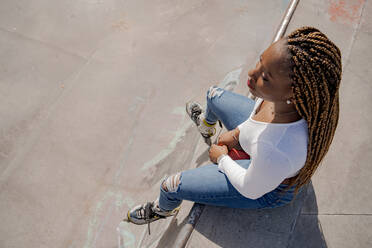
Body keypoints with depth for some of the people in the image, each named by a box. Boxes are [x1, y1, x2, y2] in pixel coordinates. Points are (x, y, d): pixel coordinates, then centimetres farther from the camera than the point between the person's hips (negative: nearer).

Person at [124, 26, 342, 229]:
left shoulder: (275, 150, -50)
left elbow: (250, 190, -27)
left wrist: (221, 158, -11)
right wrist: (238, 132, -4)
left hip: (270, 188, -6)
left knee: (172, 186, 1)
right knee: (214, 95, 19)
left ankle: (163, 209, 43)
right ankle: (206, 124, 60)